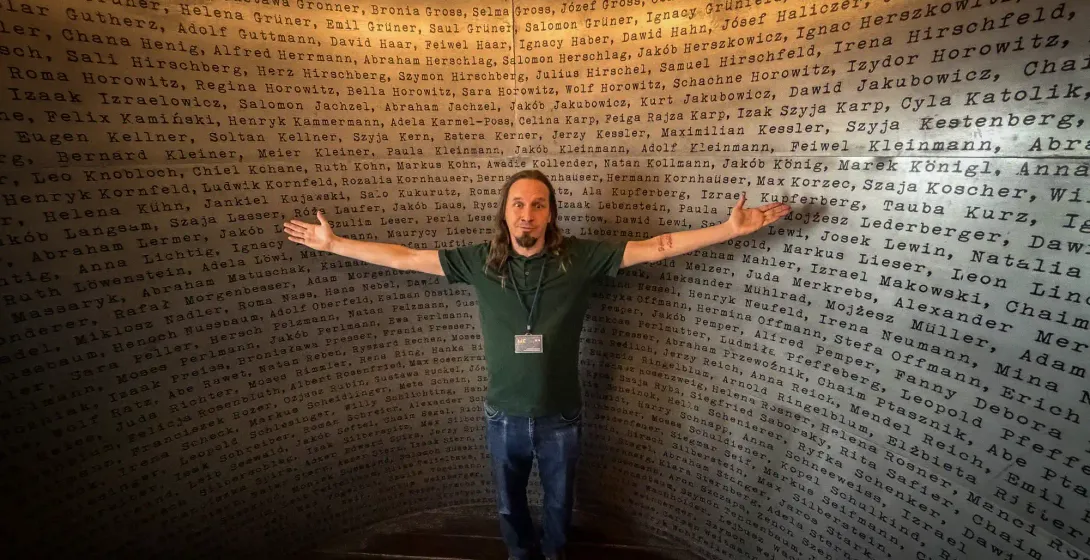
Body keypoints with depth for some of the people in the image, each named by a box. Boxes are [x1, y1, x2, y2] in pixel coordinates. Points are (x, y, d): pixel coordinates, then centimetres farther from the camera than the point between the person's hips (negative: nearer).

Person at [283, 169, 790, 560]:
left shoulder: (581, 257, -15)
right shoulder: (479, 261, -11)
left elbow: (657, 248, -16)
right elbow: (405, 257, -6)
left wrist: (730, 229, -22)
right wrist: (332, 243, -5)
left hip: (560, 416, 0)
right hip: (503, 416, 1)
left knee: (558, 499, 26)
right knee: (509, 501, 26)